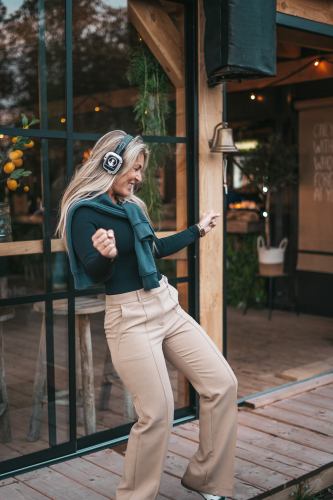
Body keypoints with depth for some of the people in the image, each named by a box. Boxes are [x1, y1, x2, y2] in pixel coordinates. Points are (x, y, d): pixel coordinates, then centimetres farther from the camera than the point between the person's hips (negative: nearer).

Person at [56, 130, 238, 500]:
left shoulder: (131, 206, 15)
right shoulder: (84, 210, -8)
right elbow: (96, 273, -15)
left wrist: (198, 230, 37)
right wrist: (106, 254, -37)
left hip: (167, 307, 8)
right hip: (130, 318, -8)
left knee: (222, 384, 3)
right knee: (157, 412, -12)